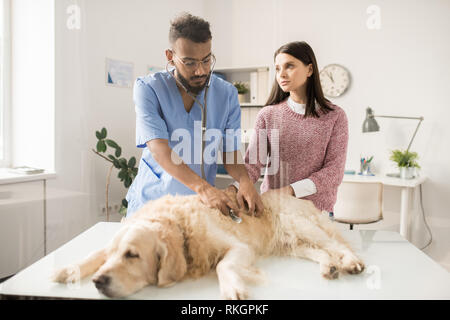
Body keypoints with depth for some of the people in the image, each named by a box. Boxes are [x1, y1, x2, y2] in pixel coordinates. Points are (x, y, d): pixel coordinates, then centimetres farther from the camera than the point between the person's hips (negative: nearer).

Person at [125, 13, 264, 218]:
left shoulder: (227, 93, -3)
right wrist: (203, 188, -37)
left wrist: (244, 180, -26)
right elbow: (159, 149, -24)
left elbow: (231, 152, -4)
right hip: (150, 200, -1)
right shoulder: (148, 88, -12)